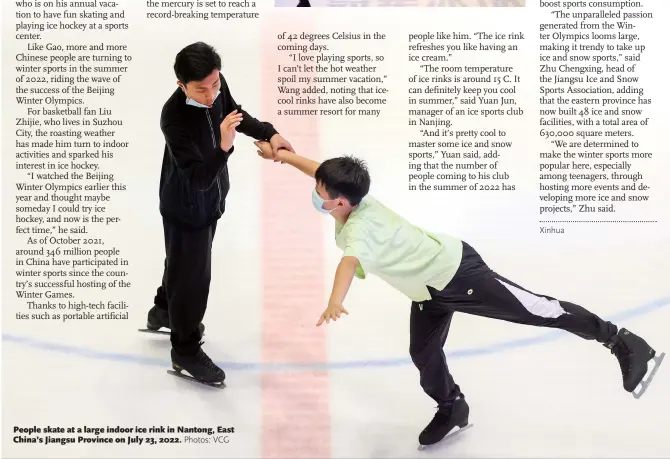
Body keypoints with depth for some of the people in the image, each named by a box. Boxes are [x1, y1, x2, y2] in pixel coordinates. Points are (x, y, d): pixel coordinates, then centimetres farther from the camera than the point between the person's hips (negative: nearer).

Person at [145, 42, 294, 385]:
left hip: (211, 197, 8)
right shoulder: (174, 118, -36)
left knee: (184, 261, 28)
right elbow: (198, 179, -36)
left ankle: (164, 311, 55)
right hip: (187, 206, -8)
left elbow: (236, 114, 7)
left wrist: (269, 133, -3)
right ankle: (185, 350, 27)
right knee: (192, 274, 6)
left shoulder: (217, 88, -16)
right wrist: (223, 147, -50)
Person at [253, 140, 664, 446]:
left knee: (532, 309, -7)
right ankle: (452, 409, 39)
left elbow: (350, 262, -54)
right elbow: (321, 169, 13)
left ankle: (622, 342, 4)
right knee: (423, 353, 15)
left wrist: (336, 303, -70)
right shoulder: (350, 199, -6)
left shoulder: (359, 226, -32)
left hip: (456, 272, -10)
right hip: (430, 288, 10)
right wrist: (281, 154, 16)